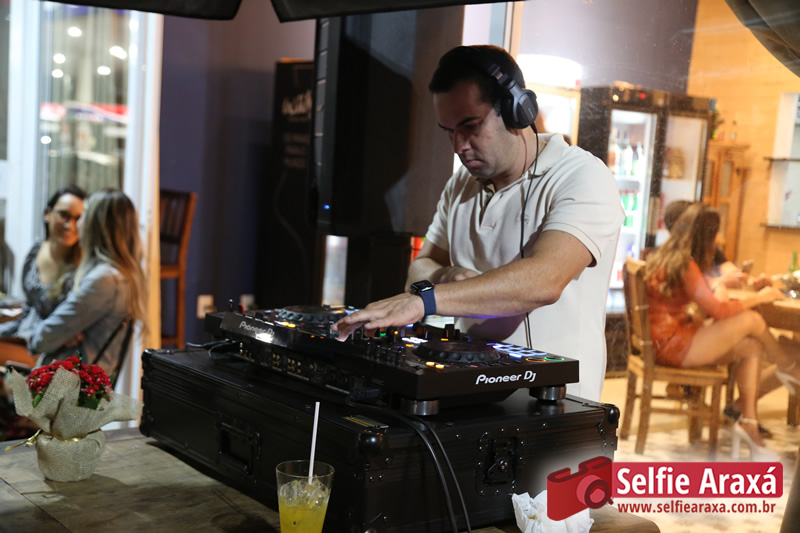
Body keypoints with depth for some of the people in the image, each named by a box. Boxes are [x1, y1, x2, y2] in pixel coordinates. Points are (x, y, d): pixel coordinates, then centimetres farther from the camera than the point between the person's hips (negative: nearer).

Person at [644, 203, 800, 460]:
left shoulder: (663, 257, 10)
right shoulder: (684, 265, -18)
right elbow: (718, 310, -17)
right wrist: (758, 298, -5)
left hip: (669, 339, 10)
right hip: (672, 346, -10)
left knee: (751, 348, 1)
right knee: (751, 321, -11)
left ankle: (748, 423, -1)